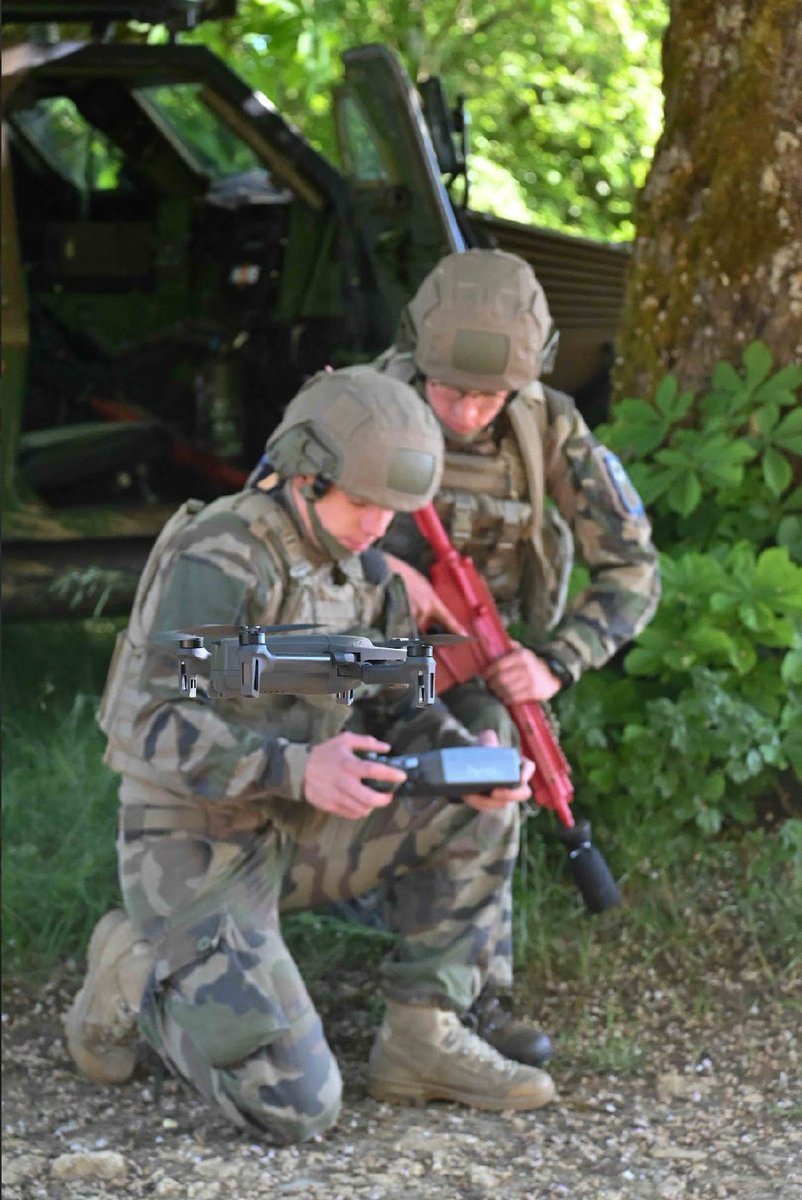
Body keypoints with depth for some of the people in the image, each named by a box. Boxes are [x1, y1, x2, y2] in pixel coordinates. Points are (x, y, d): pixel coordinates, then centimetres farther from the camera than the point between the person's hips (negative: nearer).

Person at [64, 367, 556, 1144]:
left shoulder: (363, 571, 3)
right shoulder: (220, 561, -24)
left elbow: (394, 711, 9)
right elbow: (148, 728, -29)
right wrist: (301, 770, -41)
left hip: (286, 832, 8)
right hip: (193, 851, -8)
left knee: (475, 813, -6)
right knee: (294, 1106, -18)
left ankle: (421, 1042, 1)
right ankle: (138, 977, 7)